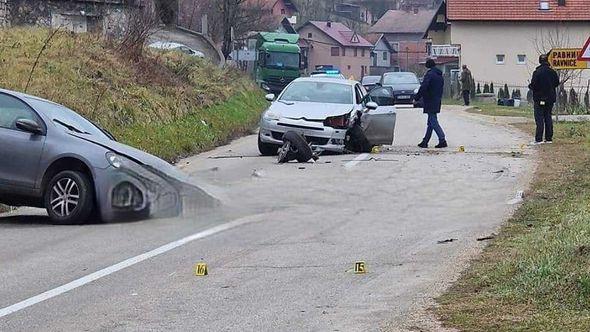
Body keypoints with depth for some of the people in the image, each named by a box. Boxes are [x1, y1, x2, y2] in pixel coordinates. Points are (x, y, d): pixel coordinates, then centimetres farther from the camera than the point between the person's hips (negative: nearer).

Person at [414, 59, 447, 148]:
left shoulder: (429, 74, -14)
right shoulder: (440, 76, 13)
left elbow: (423, 88, -21)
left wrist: (416, 98, -15)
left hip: (430, 102, -9)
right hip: (437, 102, 9)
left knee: (433, 122, -8)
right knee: (431, 122, 13)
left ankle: (442, 140, -14)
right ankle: (425, 142, 19)